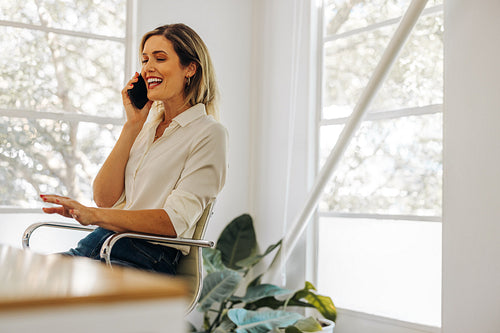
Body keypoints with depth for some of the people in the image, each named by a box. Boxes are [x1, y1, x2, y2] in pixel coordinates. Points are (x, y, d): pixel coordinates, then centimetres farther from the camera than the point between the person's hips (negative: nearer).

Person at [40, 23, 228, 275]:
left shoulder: (209, 133, -2)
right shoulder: (147, 125, 19)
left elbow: (175, 221, -12)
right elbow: (104, 198, 8)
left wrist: (94, 215, -21)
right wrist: (133, 125, 4)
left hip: (149, 259, -6)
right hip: (100, 242, 6)